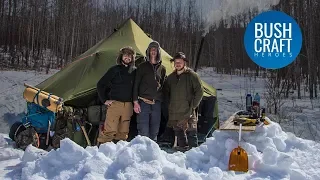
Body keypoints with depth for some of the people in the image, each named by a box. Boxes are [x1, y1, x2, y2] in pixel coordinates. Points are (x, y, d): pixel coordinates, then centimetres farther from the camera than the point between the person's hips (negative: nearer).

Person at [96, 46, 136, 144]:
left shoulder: (134, 71, 10)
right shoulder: (115, 69, 1)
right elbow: (100, 84, 3)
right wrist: (104, 100, -1)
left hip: (128, 105, 4)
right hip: (115, 103, -4)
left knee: (123, 132, 7)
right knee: (110, 130, -11)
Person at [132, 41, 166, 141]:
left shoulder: (162, 68, 13)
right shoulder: (142, 66, 4)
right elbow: (136, 85, 1)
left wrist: (162, 100, 12)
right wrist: (135, 102, -7)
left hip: (157, 104, 3)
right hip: (144, 103, -3)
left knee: (154, 131, 8)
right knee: (143, 131, -7)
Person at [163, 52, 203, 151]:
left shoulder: (192, 75, -4)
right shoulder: (171, 77, 12)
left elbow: (199, 91, -5)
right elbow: (166, 92, 25)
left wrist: (193, 105, -7)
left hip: (188, 112, -5)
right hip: (174, 113, 5)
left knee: (191, 132, -6)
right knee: (178, 132, 12)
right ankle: (182, 148, 24)